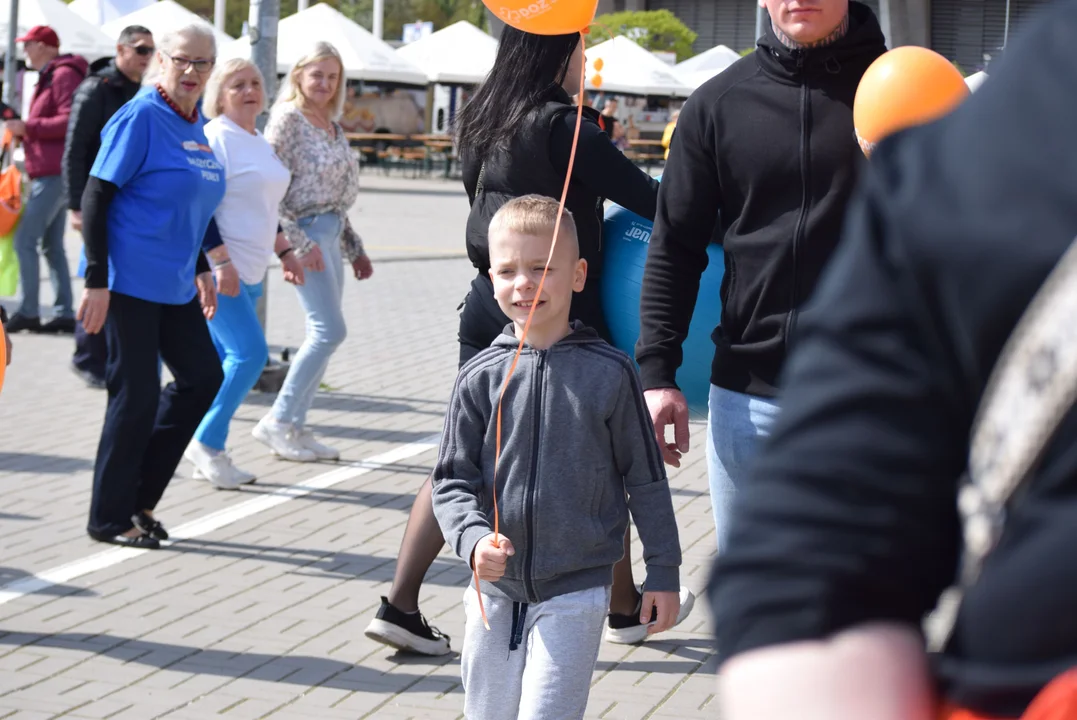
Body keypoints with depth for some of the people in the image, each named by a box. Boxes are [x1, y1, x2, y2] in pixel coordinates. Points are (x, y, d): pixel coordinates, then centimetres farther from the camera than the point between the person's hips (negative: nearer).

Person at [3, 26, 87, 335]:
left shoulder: (64, 76, -11)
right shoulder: (49, 77, 21)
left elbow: (70, 122, -22)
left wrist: (28, 127, -17)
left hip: (55, 173, -10)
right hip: (51, 173, 10)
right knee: (52, 246, 7)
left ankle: (28, 312, -8)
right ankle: (64, 313, 6)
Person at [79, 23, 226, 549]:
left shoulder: (197, 125, 11)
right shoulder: (141, 118, -13)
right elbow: (96, 197, -15)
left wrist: (201, 269, 22)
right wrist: (96, 282, -19)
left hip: (174, 285, 9)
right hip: (129, 282, -9)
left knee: (202, 378, 10)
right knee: (136, 395, -3)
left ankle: (139, 497, 20)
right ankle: (109, 519, 11)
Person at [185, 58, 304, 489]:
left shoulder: (260, 144, 18)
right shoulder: (216, 138, -11)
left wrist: (284, 252, 21)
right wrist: (222, 262, -23)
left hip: (249, 271, 9)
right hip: (218, 268, -9)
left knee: (220, 359, 9)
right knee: (250, 352, -15)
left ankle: (206, 452, 15)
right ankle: (207, 444, -5)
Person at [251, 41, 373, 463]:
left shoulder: (332, 125, 16)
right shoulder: (288, 119, -9)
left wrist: (354, 248, 21)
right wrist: (299, 243, -19)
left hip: (329, 233, 9)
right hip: (307, 231, -9)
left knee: (323, 334, 7)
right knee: (330, 330, -13)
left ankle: (295, 427, 12)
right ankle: (277, 421, -7)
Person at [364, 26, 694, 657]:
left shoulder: (482, 121, 7)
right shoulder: (562, 126, -16)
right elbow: (644, 196, -16)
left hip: (488, 303, 7)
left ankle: (400, 605, 1)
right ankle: (627, 608, 24)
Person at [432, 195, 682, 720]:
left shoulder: (609, 373, -5)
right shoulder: (481, 377, -1)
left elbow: (646, 479, 2)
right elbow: (453, 482, 2)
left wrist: (663, 573, 4)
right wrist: (475, 541, -17)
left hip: (576, 592, -3)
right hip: (495, 591, 3)